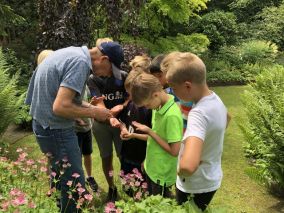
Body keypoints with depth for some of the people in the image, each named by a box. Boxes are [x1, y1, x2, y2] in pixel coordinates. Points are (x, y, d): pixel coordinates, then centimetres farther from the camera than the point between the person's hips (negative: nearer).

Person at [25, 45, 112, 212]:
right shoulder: (81, 61, -23)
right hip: (56, 129, -10)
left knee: (60, 177, 23)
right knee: (74, 184, -1)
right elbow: (60, 107, -28)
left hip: (47, 124, 10)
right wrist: (93, 113, -15)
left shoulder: (72, 53, 8)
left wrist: (89, 106, 5)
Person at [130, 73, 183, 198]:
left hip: (162, 174, -8)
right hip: (152, 167, 8)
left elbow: (174, 151, -26)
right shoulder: (159, 106, -3)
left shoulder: (171, 115, -27)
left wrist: (149, 131, -21)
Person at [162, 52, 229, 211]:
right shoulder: (216, 99, -7)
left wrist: (180, 171, -28)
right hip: (211, 179, 8)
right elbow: (226, 119, 19)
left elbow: (187, 166, -50)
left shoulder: (198, 114, -34)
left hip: (195, 187, -7)